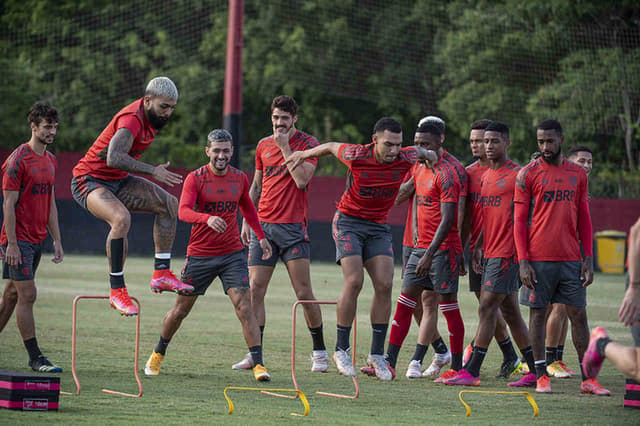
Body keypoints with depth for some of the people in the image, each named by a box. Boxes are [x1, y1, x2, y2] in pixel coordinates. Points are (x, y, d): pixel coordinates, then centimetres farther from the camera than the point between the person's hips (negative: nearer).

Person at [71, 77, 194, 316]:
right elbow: (114, 158, -41)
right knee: (121, 218, -35)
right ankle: (116, 290, -25)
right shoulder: (132, 119, -27)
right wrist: (153, 171, -37)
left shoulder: (150, 117, 4)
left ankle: (161, 274, -1)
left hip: (117, 181, 10)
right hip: (89, 180, -10)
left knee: (169, 204, 0)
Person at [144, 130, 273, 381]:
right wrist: (207, 218, -42)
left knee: (244, 306, -14)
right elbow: (184, 211, -23)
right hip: (199, 255, -2)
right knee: (181, 310, 10)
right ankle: (158, 354, 33)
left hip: (232, 254, 2)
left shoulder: (240, 178, 4)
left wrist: (260, 236, 20)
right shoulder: (195, 178, -9)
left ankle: (258, 364, -15)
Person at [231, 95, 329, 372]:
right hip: (263, 225, 5)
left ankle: (319, 352, 7)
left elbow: (302, 179, -15)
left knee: (303, 292, -6)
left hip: (293, 225, -5)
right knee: (255, 290, -2)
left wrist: (285, 147, -14)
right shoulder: (264, 145, 14)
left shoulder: (307, 143, -1)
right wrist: (247, 220, 15)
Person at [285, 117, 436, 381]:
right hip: (349, 221, -3)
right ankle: (341, 350, -8)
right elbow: (331, 146, 3)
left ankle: (377, 354, -1)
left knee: (384, 285, -9)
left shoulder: (406, 158, -12)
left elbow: (421, 151, 13)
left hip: (379, 227, 3)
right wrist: (304, 155, 16)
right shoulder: (356, 156, -19)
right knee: (354, 281, -18)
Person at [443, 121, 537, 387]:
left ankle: (471, 372, -10)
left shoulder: (517, 175, -8)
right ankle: (535, 371, 14)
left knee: (487, 308, -10)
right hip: (490, 253, 9)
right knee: (510, 312, 9)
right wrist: (478, 247, 16)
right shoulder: (485, 176, 17)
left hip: (506, 253, -9)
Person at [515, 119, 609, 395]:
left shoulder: (578, 174, 10)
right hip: (538, 258, -3)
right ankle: (541, 376, 8)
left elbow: (583, 218, 13)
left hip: (571, 258, 3)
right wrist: (523, 261, -9)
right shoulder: (527, 174, 0)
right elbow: (519, 220, -2)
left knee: (578, 315, 3)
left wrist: (588, 258, 6)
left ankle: (588, 378, 7)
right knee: (538, 314, 1)